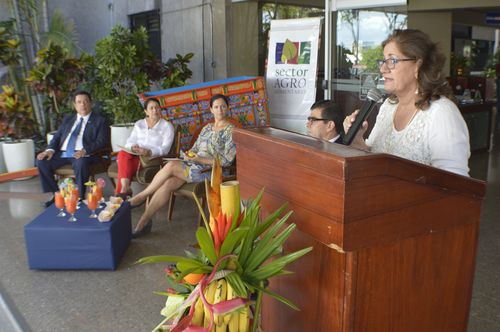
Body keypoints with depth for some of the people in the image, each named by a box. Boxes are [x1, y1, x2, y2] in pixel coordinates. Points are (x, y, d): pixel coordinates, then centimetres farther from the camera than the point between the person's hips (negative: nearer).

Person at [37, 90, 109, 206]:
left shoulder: (99, 121, 6)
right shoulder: (68, 119, 24)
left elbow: (102, 141, -6)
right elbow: (57, 136, 19)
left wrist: (85, 150, -23)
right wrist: (50, 149, -4)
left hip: (82, 155, -6)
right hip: (62, 153, 6)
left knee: (81, 163, -38)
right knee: (41, 161, -16)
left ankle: (79, 198, -23)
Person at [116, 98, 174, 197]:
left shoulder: (167, 126, 5)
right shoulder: (139, 124, 20)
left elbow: (165, 148, -8)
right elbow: (130, 142, 11)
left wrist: (150, 152, -26)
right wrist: (132, 147, -15)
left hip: (153, 158, -4)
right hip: (135, 155, 4)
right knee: (122, 154, -30)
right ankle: (125, 188, -40)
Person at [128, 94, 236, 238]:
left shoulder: (231, 130, -4)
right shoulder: (207, 127, 19)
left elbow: (226, 161, -11)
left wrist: (200, 159, -17)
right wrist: (189, 154, -3)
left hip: (212, 170, -6)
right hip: (194, 165, 6)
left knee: (171, 165, -26)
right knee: (167, 184, -23)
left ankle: (141, 196, -10)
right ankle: (143, 222, -19)